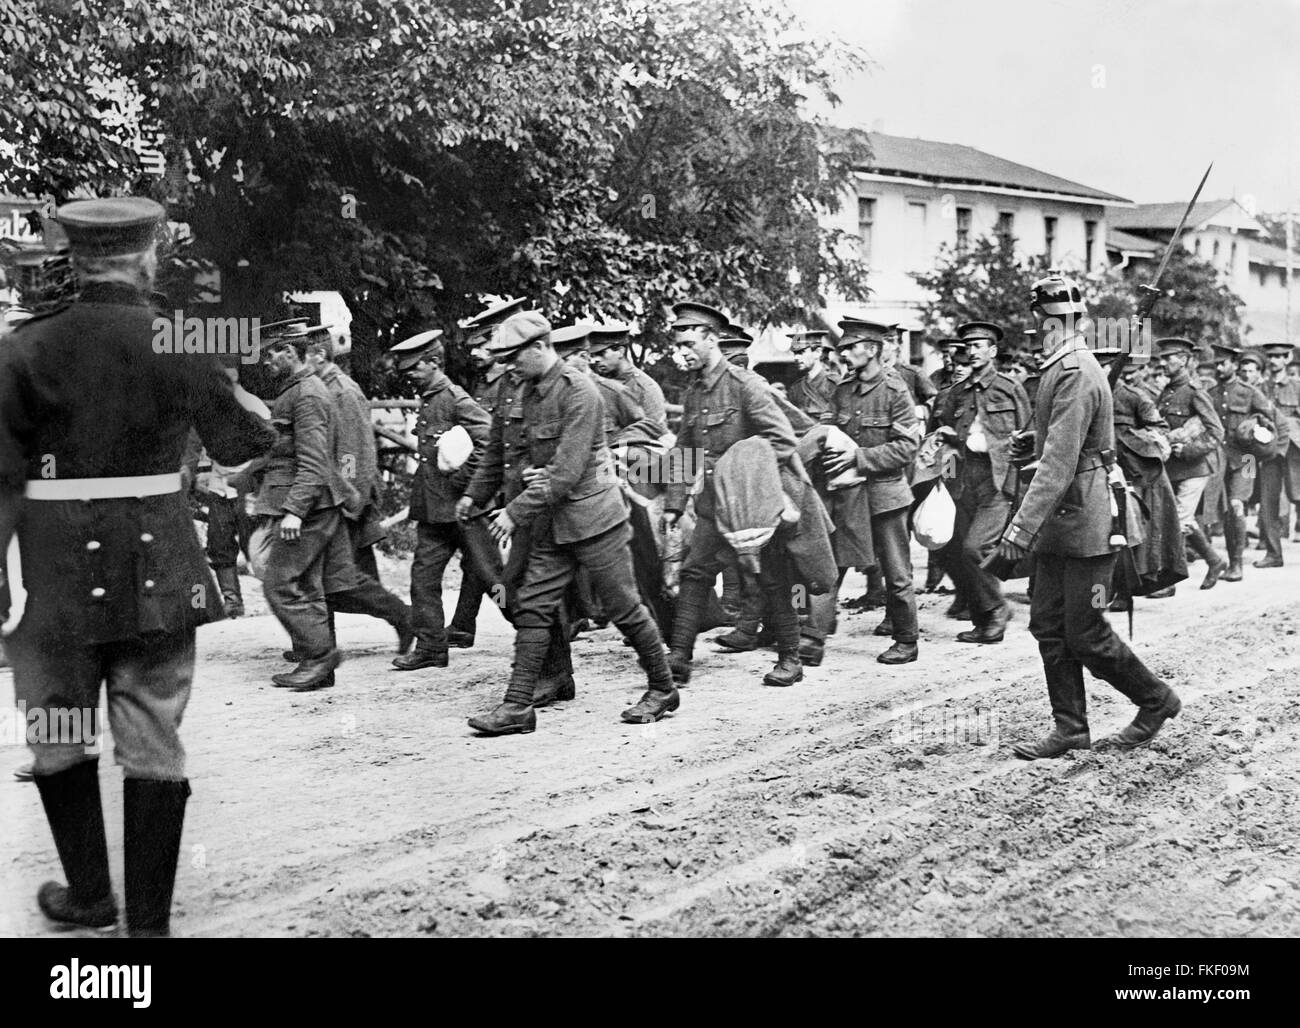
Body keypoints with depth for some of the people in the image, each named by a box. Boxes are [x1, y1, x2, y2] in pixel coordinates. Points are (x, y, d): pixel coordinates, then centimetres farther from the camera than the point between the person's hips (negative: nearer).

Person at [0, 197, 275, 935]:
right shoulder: (184, 345, -3)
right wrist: (272, 423, 31)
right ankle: (150, 919, 14)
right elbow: (236, 444, 10)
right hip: (160, 567, 1)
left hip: (60, 570, -1)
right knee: (154, 745, 8)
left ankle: (90, 895, 28)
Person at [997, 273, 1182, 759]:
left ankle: (1157, 701, 20)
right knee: (1048, 624, 9)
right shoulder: (1063, 369, 12)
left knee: (1085, 634, 0)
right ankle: (1070, 727, 17)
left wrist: (1022, 527, -29)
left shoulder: (1076, 375, -19)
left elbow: (1059, 462, -26)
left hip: (1083, 525, -10)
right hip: (1058, 526, 10)